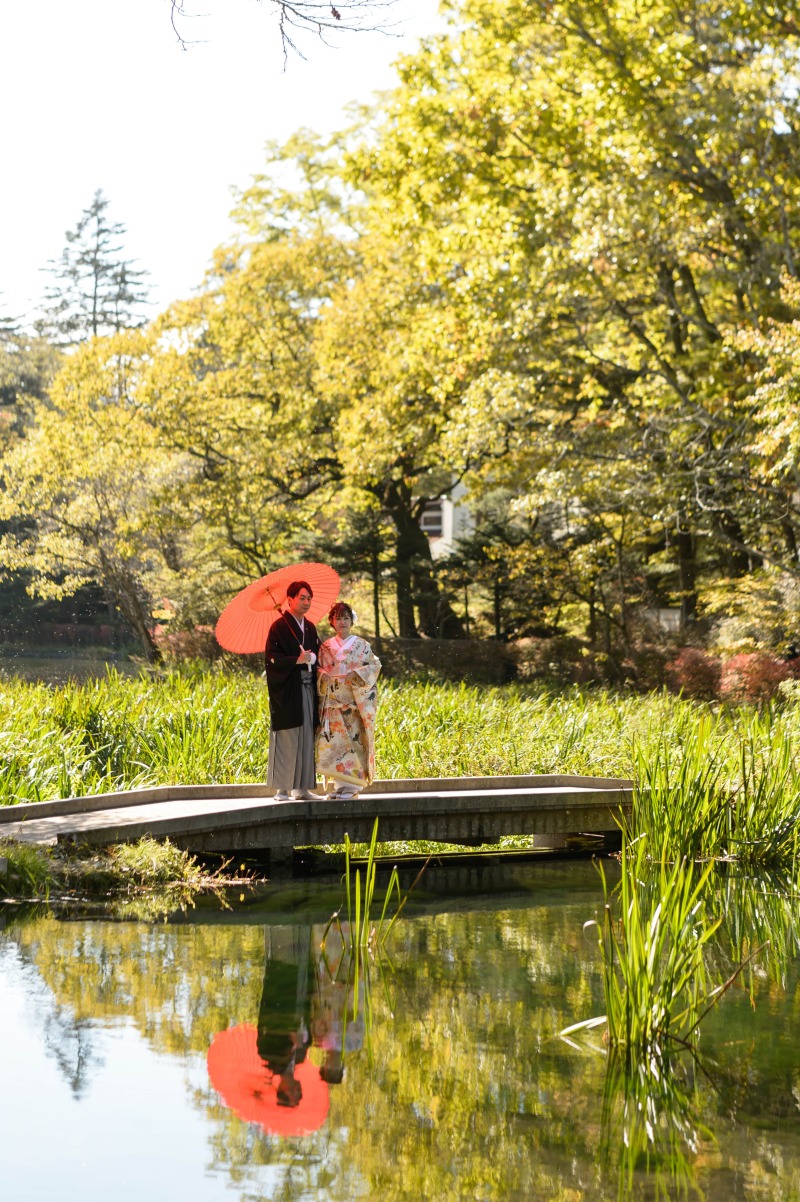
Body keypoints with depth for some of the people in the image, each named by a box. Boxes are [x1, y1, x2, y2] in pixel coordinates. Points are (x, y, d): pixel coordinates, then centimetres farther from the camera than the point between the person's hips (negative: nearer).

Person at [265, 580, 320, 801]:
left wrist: (312, 658, 2)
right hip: (287, 691, -7)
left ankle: (301, 787, 12)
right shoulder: (279, 627, -6)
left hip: (307, 690, 7)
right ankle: (281, 789, -2)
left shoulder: (310, 628, 15)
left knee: (306, 740, 7)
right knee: (286, 740, -6)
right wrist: (297, 660, -21)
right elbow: (271, 658, -13)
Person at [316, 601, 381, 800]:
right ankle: (338, 785, -1)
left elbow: (375, 666, 1)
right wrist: (322, 675, -7)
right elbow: (320, 671, 16)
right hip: (333, 703, 2)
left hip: (356, 701, -2)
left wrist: (357, 674, -14)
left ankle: (351, 786, -6)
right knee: (334, 742, -4)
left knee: (354, 740, -8)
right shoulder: (326, 647, 14)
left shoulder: (362, 645, 7)